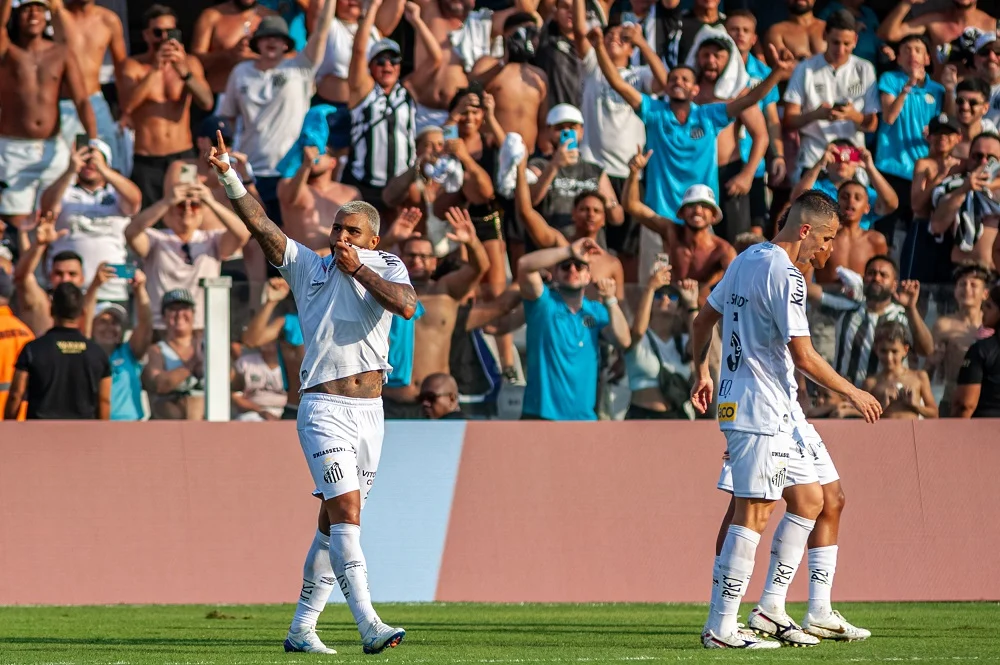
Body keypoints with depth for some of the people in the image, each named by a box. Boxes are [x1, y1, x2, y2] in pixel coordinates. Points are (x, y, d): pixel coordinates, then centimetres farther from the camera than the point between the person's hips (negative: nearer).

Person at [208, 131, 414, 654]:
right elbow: (260, 225, -2)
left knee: (334, 521, 7)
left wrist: (358, 269, -9)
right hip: (324, 409, -3)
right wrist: (227, 174, -11)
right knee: (346, 509, -16)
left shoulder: (387, 268, 8)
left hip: (369, 410, 3)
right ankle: (368, 625, -24)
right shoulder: (308, 266, 6)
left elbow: (406, 305, -12)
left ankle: (302, 627, 15)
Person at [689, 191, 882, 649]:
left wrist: (702, 372, 35)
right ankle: (720, 628, -9)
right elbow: (804, 357, -19)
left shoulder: (746, 260, 13)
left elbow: (704, 319, 22)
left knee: (808, 499, 15)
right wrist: (852, 393, -8)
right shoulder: (785, 275, -17)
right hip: (761, 409, -10)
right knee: (754, 514, -9)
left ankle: (770, 607, 14)